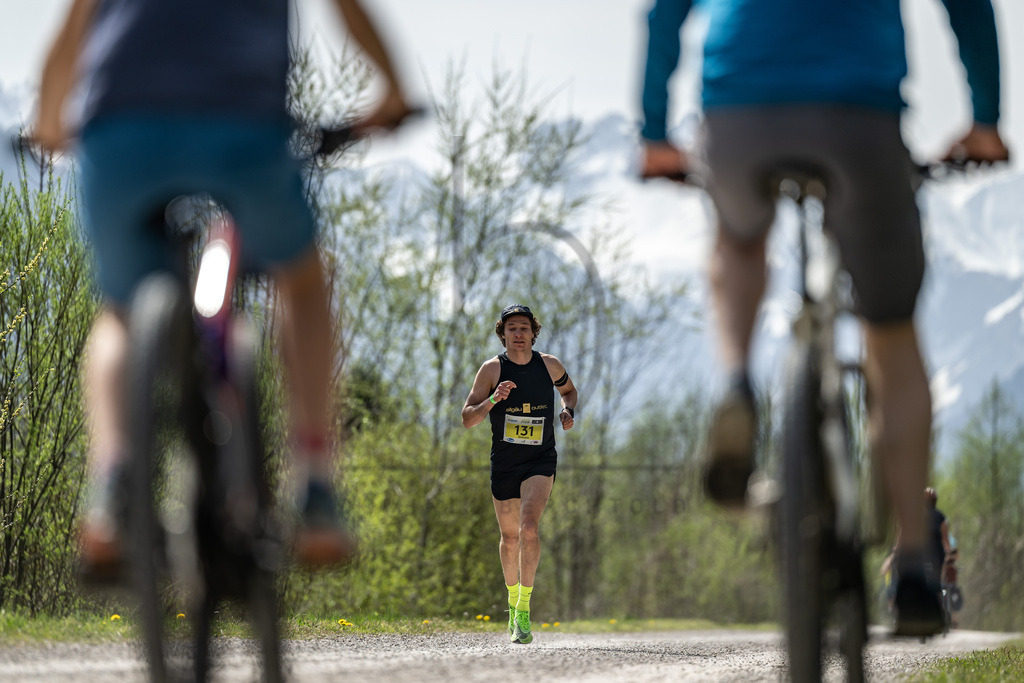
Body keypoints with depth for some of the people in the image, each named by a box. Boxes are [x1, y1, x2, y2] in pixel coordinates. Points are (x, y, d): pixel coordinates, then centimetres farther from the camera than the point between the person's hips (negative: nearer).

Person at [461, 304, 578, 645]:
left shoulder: (550, 365, 0)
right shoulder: (492, 369, -5)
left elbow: (569, 390, 22)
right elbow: (467, 419, -9)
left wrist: (568, 411, 0)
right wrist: (493, 401, -26)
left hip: (541, 461, -1)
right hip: (504, 464, 1)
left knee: (529, 527, -23)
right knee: (510, 538, 12)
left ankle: (523, 610, -21)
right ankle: (512, 599, 39)